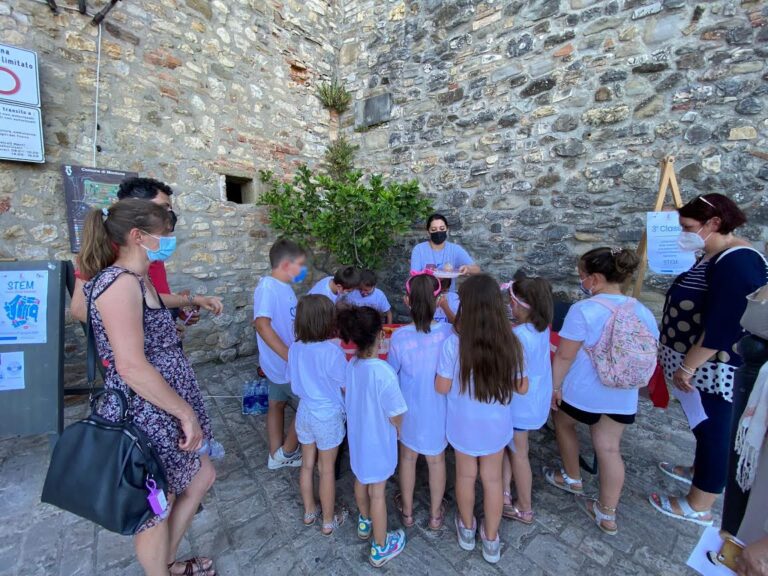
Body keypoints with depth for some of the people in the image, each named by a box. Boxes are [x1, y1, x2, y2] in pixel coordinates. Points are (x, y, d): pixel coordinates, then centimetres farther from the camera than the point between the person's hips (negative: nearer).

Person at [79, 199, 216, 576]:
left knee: (203, 476, 23)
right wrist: (187, 413, -21)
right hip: (143, 419, -10)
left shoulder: (139, 280, 10)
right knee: (157, 509, 13)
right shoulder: (119, 281, -22)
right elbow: (132, 368, -27)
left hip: (161, 414, 10)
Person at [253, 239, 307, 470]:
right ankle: (287, 452, 23)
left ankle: (276, 455, 38)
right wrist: (292, 357, -33)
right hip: (285, 363, -9)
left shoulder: (283, 286, 3)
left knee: (277, 404, 20)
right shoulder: (268, 287, -23)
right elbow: (262, 325, -33)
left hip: (280, 362, 9)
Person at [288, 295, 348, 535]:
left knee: (307, 464, 23)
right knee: (327, 469, 14)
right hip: (328, 416, -5)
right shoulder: (332, 351, -27)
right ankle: (328, 522, 34)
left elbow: (295, 384, 3)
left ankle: (309, 511, 44)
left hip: (304, 412, 5)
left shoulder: (295, 348, -9)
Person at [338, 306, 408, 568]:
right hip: (378, 441, -6)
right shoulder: (384, 373, -33)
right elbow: (395, 417, -23)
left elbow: (348, 400, 0)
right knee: (377, 492, 14)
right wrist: (399, 431, -1)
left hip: (356, 435, 6)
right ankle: (380, 548, 37)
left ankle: (364, 523, 56)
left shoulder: (350, 366, -15)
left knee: (361, 480, 28)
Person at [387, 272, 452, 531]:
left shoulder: (399, 337, -24)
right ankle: (435, 514, 46)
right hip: (438, 411, 1)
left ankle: (407, 511, 47)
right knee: (437, 460, 23)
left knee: (408, 458, 24)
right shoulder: (448, 333, -23)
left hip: (409, 410, 0)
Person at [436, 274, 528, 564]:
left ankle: (467, 530, 48)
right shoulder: (509, 343, -17)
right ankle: (491, 541, 43)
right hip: (496, 425, 2)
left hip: (464, 425, -1)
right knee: (493, 479, 22)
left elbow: (442, 387, -17)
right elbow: (522, 388, -6)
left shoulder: (453, 343, -26)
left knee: (466, 475, 23)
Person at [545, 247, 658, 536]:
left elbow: (564, 356, -19)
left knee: (563, 422, 23)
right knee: (609, 448, 14)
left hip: (582, 392, -5)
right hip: (622, 397, 5)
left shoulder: (583, 310, -21)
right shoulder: (644, 313, 0)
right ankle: (607, 515, 27)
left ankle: (572, 479, 41)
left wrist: (555, 386, -7)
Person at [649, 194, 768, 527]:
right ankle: (699, 471, 45)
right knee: (703, 427, 24)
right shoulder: (714, 256, 9)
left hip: (714, 369, -10)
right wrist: (684, 363, 22)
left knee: (713, 431, 4)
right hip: (700, 365, 10)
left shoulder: (737, 261, -22)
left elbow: (723, 325, -27)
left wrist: (688, 366, -23)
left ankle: (698, 507, 19)